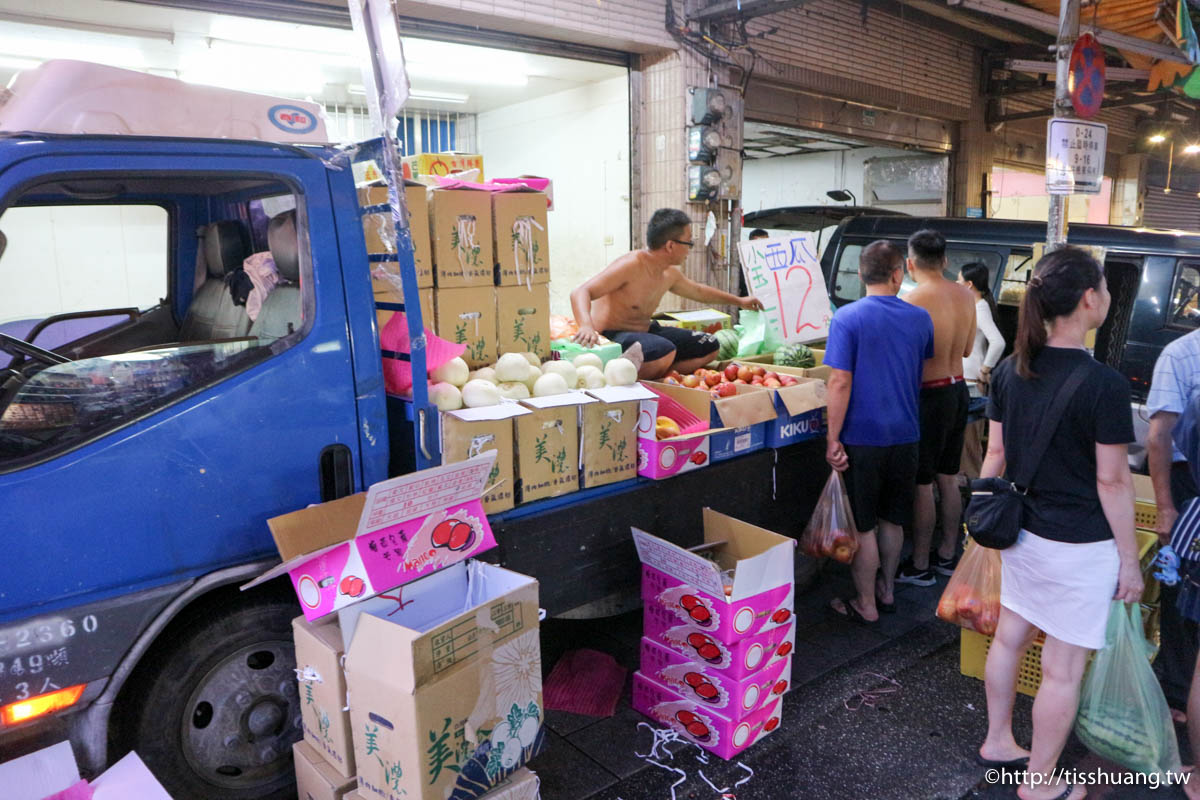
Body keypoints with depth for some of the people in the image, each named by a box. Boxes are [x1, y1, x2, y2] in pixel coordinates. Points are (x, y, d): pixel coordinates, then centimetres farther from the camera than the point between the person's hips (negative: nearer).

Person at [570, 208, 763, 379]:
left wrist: (738, 301, 41)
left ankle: (658, 380, -8)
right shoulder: (631, 265, -21)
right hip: (610, 338, -10)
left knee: (709, 346, 8)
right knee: (665, 351, -38)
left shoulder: (670, 274, 7)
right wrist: (587, 326, -50)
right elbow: (580, 293, -29)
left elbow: (698, 290, 31)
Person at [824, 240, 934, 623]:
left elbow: (840, 383, -16)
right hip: (905, 434, 5)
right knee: (893, 519, 19)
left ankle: (866, 605, 17)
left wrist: (833, 439, -11)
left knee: (862, 525, 7)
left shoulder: (847, 318, -12)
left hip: (863, 437, -4)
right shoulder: (920, 318, 2)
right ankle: (887, 590, 34)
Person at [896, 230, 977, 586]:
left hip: (930, 396, -7)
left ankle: (919, 567, 13)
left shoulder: (912, 301, -20)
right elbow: (967, 348, 14)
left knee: (922, 485, 3)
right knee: (948, 479, 18)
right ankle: (948, 555, 31)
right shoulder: (966, 295, 3)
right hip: (958, 390, 8)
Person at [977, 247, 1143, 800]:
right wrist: (1129, 560, -4)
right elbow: (1112, 481, -14)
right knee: (1063, 671, 9)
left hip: (1023, 535, 7)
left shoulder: (1010, 371, -2)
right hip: (1080, 547, -6)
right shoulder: (1104, 385, -19)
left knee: (1009, 639, 21)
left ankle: (998, 743, 40)